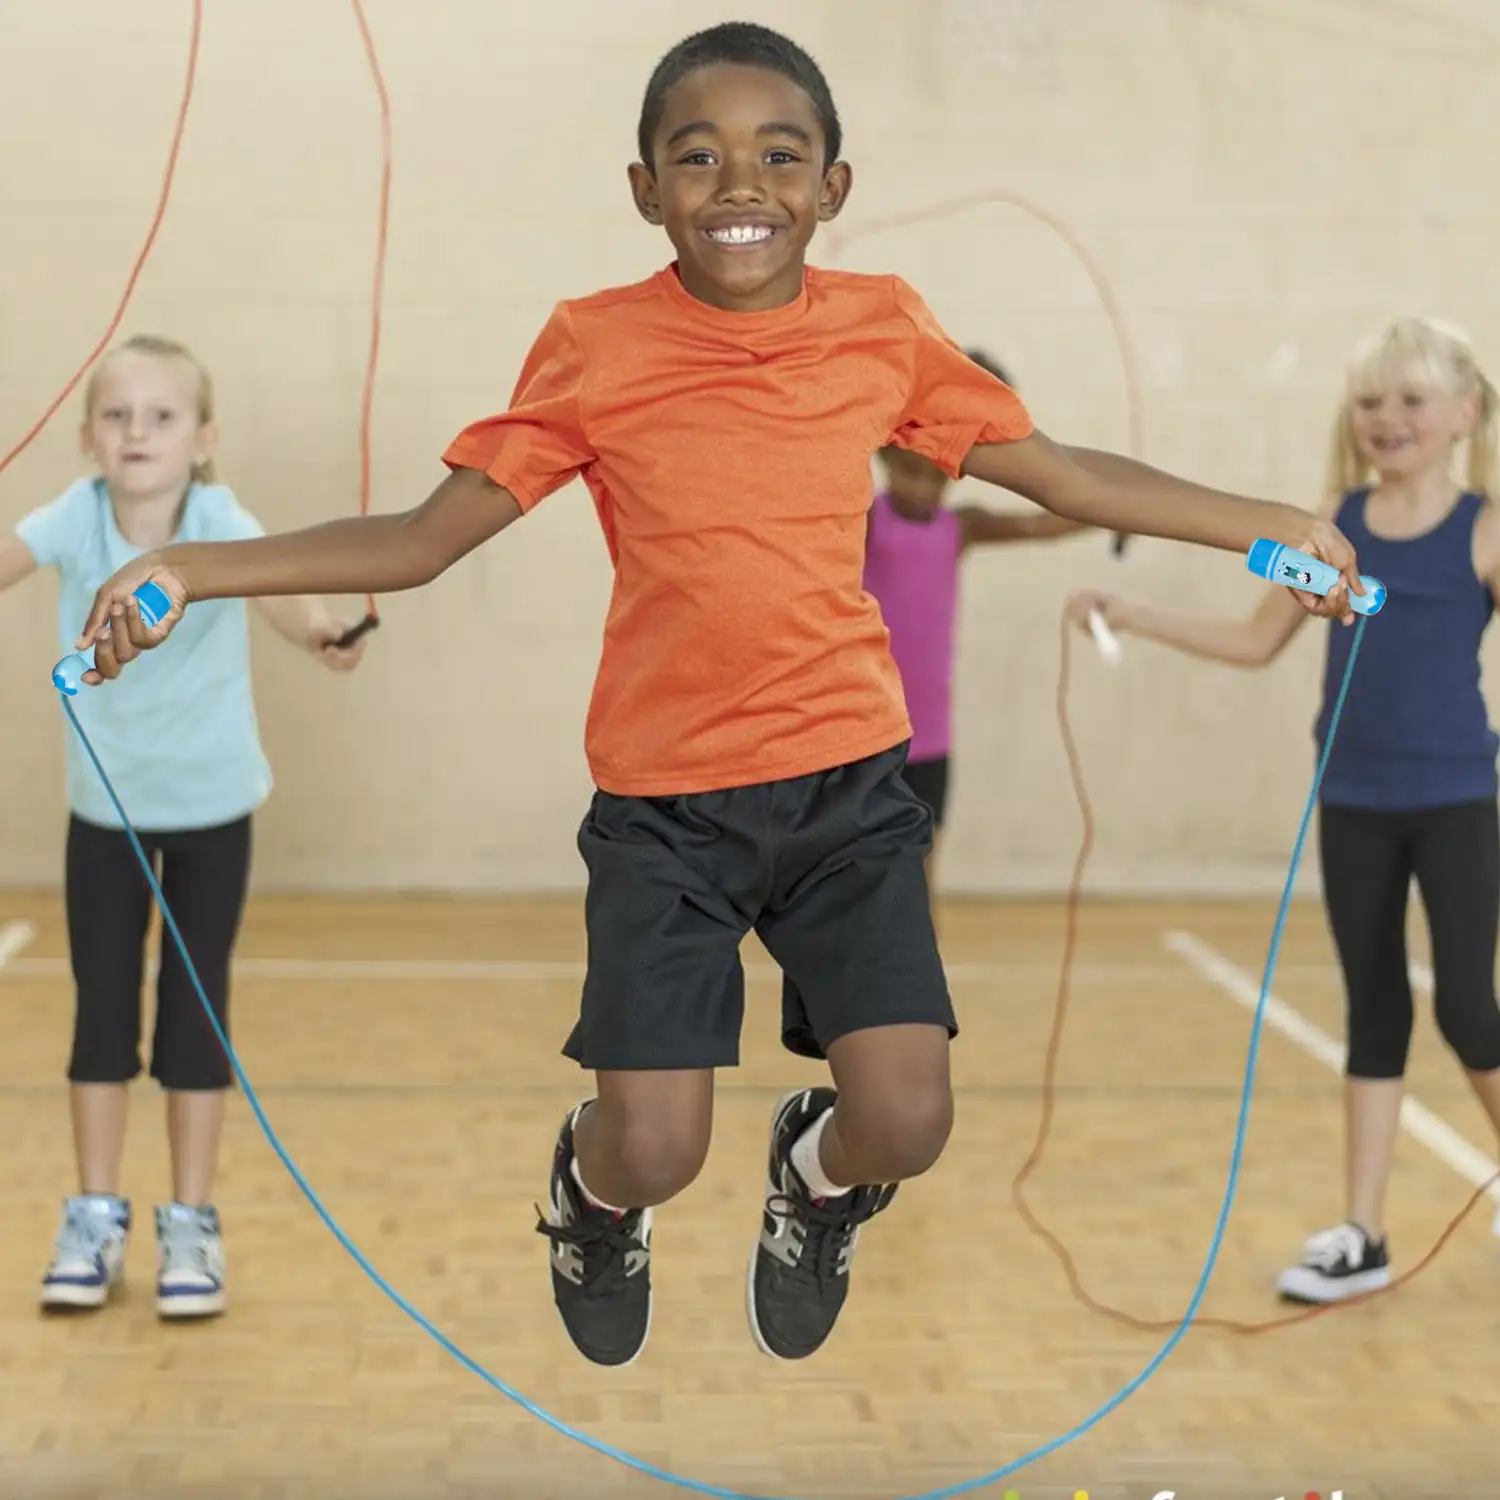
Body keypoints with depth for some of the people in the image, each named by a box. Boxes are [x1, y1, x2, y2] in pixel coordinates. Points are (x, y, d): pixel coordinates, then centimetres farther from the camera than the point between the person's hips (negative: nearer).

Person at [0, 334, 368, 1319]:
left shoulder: (221, 521, -24)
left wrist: (321, 634, -64)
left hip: (213, 803, -2)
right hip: (104, 804, 2)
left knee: (195, 1011, 4)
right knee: (102, 1008, 8)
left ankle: (192, 1225, 17)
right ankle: (96, 1219, 22)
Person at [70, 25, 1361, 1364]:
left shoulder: (883, 328, 0)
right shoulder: (595, 346, -5)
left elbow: (1068, 476, 8)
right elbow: (418, 542, -3)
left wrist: (1272, 526, 7)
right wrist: (188, 573, -12)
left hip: (851, 779, 2)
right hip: (663, 800, -1)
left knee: (907, 1123, -9)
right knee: (656, 1150, -6)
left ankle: (818, 1178, 30)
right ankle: (593, 1186, 33)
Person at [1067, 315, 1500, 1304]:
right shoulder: (1333, 526, 4)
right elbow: (1259, 642, 12)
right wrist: (1131, 615, 6)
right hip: (1353, 803, 4)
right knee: (1373, 1010, 10)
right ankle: (1362, 1235, 16)